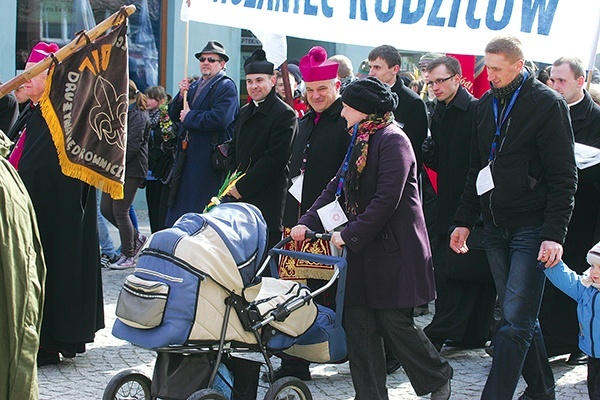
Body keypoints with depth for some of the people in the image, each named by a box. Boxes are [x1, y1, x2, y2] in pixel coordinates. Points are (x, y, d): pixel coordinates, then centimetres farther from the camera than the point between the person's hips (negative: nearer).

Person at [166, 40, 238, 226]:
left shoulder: (226, 87, -7)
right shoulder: (194, 86, 19)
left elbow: (219, 119, -22)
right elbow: (174, 115, 17)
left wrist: (189, 117, -11)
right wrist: (181, 95, 0)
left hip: (210, 158, -8)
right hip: (187, 154, 8)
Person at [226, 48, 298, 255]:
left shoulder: (285, 114, -8)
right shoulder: (245, 112, 18)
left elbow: (274, 159, -14)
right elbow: (233, 150, 21)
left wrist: (243, 187, -12)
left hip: (268, 202, -7)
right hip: (240, 199, 7)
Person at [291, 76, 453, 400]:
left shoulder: (392, 140, -13)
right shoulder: (360, 140, 15)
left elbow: (386, 199, -20)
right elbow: (337, 187, 13)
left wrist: (349, 236, -17)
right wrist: (307, 222, 1)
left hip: (393, 249, -8)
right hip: (362, 248, 8)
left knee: (394, 322, -4)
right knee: (358, 322, 4)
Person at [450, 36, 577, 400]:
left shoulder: (548, 104, -8)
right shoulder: (487, 104, 11)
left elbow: (563, 176, -11)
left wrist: (555, 233, -17)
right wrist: (465, 220, 15)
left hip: (532, 229, -7)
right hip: (496, 227, 7)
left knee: (516, 321, -10)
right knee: (521, 317, 13)